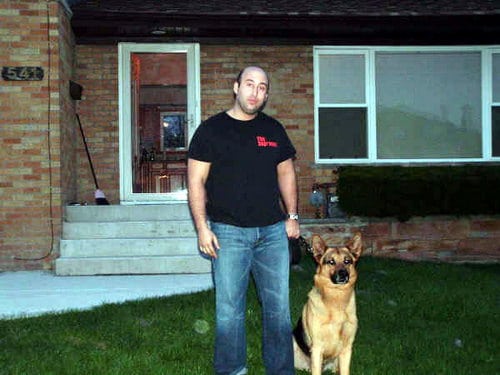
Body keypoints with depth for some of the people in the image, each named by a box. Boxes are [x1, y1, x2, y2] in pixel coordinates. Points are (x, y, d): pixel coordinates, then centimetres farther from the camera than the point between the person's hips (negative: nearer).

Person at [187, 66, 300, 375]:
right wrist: (202, 227, -9)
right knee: (230, 307, 1)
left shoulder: (274, 129, 12)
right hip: (229, 232, -3)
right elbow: (196, 181, -3)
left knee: (278, 305, 8)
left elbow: (286, 173, 19)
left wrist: (292, 216, 11)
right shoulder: (211, 130, 0)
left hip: (273, 232, 4)